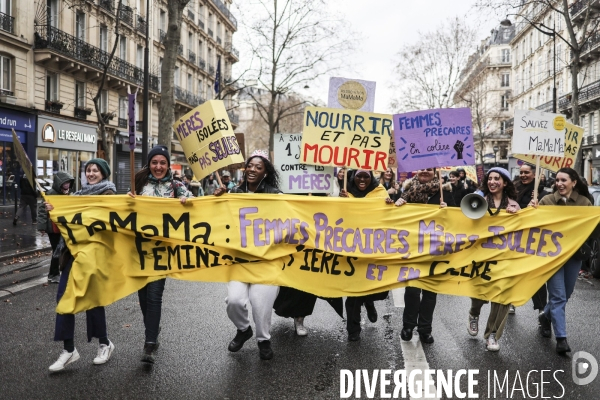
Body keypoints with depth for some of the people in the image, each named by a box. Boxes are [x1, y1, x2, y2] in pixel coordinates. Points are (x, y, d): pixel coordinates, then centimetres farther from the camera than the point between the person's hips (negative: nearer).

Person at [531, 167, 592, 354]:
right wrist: (532, 209, -23)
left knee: (566, 295, 16)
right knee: (558, 296, -5)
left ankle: (546, 316, 42)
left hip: (574, 254, 3)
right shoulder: (547, 200, -6)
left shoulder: (584, 202, 1)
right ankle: (561, 338, 1)